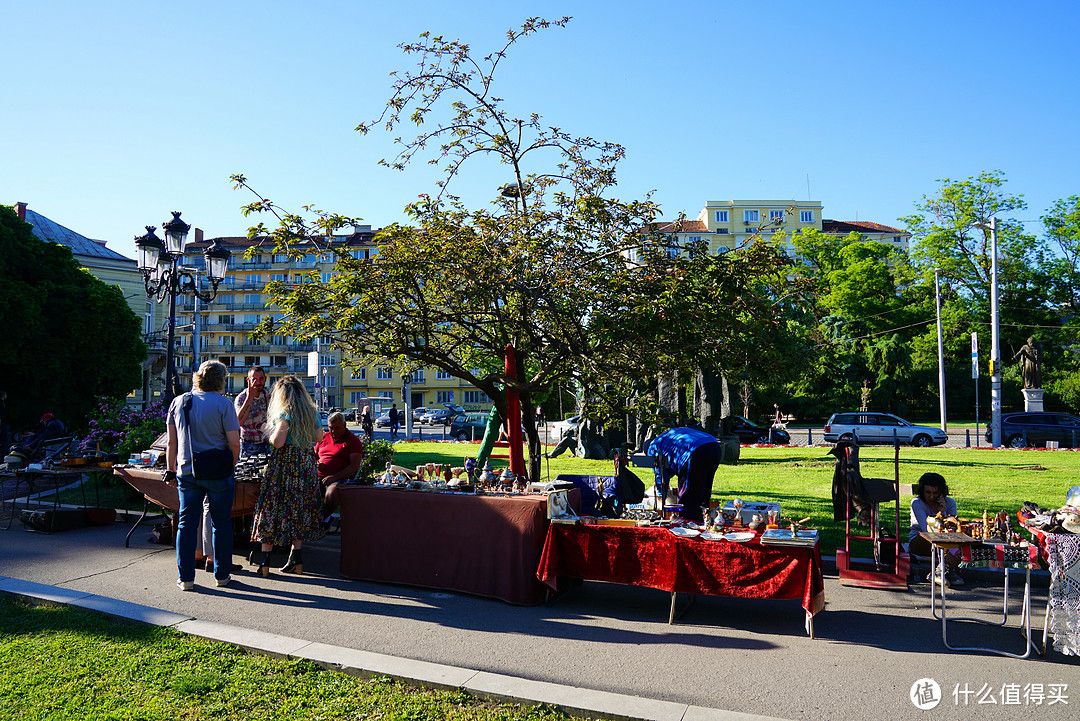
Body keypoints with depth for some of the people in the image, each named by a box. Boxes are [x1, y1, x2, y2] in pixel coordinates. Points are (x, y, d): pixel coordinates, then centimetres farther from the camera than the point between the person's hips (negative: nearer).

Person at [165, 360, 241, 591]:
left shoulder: (178, 402, 5)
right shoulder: (223, 404, -8)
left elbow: (171, 441, 9)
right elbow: (234, 443, -10)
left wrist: (170, 469, 16)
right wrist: (230, 465, 6)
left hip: (187, 472, 3)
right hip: (218, 474, -3)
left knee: (187, 524, 8)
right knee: (221, 524, 8)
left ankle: (185, 578, 10)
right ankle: (221, 575, 15)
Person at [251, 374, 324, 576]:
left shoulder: (286, 412, -11)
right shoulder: (313, 412, 9)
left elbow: (277, 442, -19)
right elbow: (317, 438, 20)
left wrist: (271, 432, 1)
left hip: (285, 464, -6)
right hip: (306, 464, 6)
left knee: (272, 509, 1)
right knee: (299, 511, 12)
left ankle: (264, 562, 1)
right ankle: (296, 560, 13)